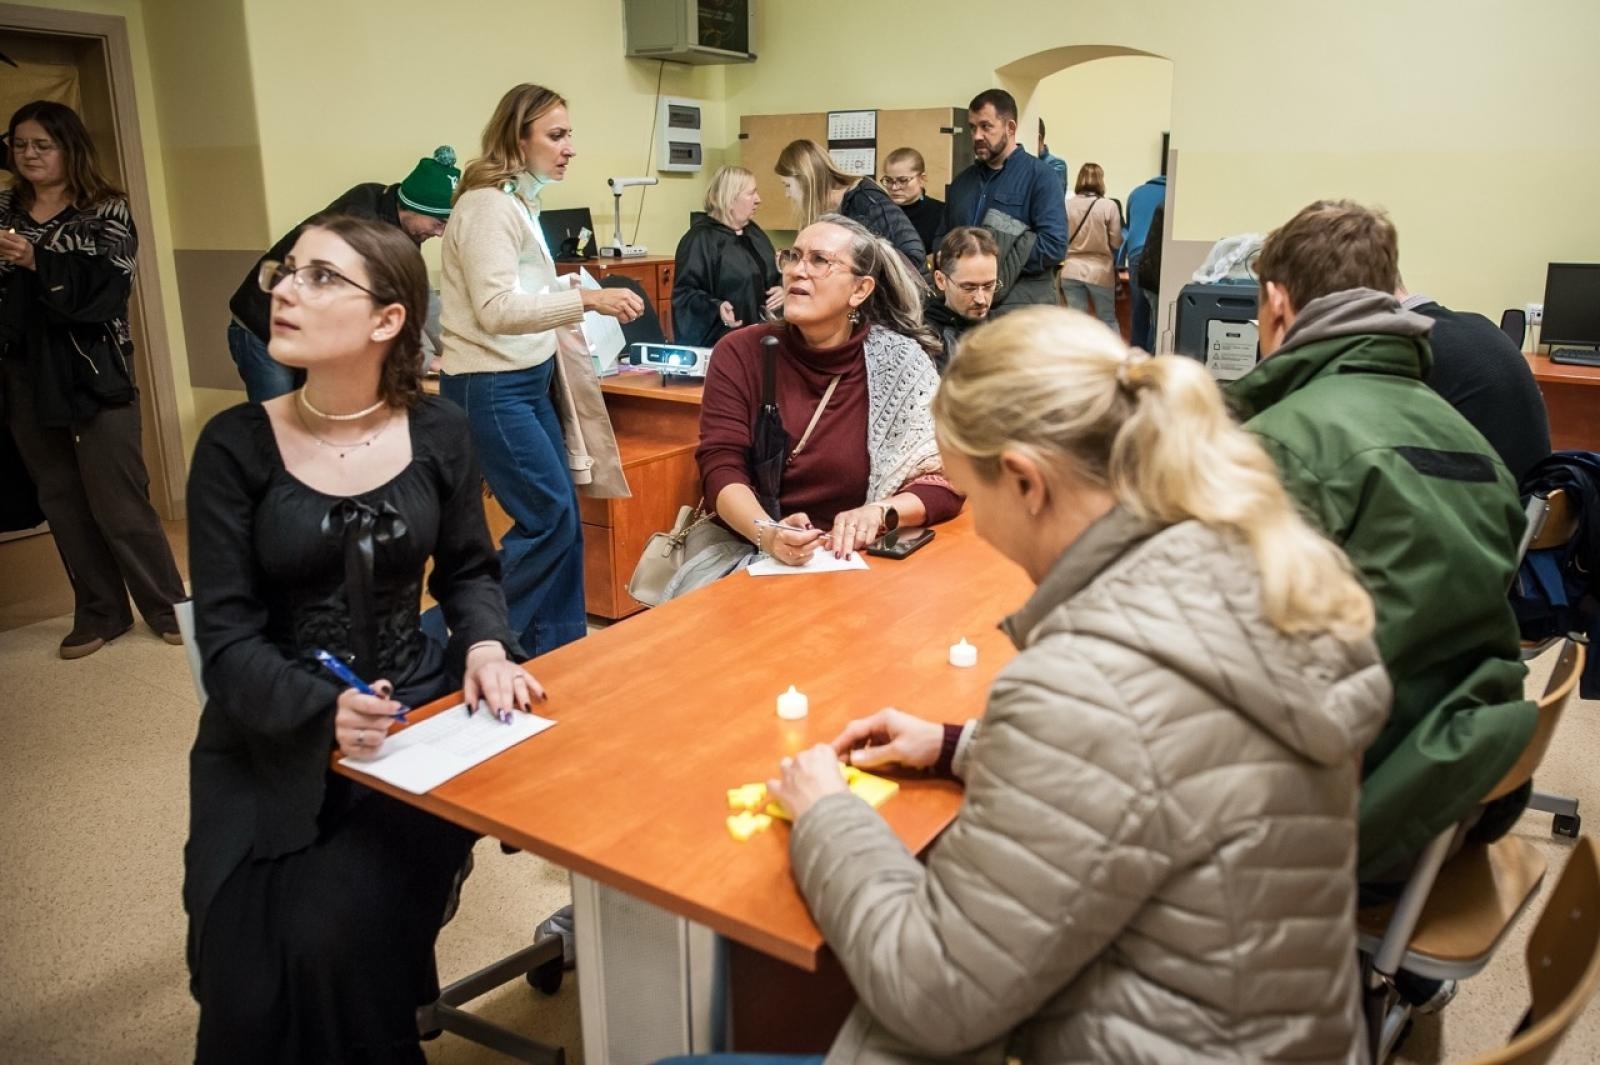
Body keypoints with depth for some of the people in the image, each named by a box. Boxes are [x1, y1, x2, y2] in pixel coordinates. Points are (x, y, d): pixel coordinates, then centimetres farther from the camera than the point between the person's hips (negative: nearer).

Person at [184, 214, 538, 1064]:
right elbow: (227, 638, -9)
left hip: (414, 715, 1)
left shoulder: (436, 434, -1)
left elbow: (468, 570, 11)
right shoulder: (236, 446, -6)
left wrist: (485, 647, -11)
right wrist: (321, 711, -28)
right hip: (273, 738, 0)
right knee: (252, 978, -15)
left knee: (337, 940, -19)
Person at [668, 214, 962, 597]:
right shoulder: (739, 353, -2)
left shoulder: (900, 365, -5)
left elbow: (946, 482, -5)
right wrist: (767, 534, -30)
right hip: (739, 545, 1)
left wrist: (878, 512, -25)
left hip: (844, 559, -1)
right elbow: (721, 468, -9)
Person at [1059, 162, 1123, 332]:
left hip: (1072, 270, 2)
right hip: (1100, 271, -2)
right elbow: (1116, 242, -3)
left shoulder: (1067, 205, -3)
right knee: (1108, 320, 12)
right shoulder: (1109, 206, -10)